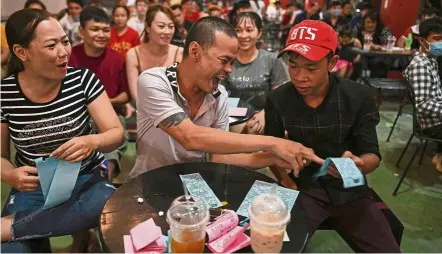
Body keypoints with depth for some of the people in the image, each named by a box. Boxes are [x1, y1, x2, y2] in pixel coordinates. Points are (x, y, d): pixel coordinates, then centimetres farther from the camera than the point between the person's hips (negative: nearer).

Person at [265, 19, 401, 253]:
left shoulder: (359, 98, -9)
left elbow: (373, 155, -5)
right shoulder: (278, 100, -6)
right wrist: (287, 183, -13)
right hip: (302, 187, 0)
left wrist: (357, 164, -29)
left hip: (349, 189, 1)